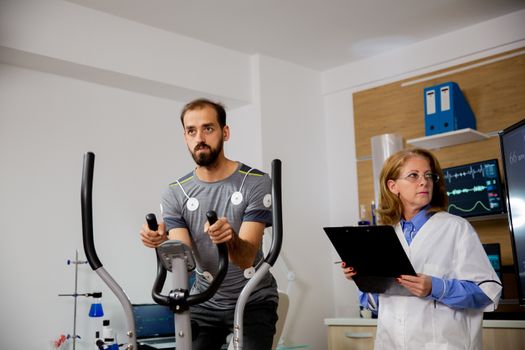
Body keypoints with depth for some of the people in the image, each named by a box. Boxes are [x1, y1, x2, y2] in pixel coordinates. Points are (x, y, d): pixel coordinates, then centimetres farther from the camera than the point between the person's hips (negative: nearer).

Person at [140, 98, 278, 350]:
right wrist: (162, 241, -35)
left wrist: (231, 239, -46)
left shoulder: (256, 183, -16)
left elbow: (246, 258, -23)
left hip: (253, 302, -3)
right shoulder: (175, 194, -6)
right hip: (205, 303, 3)